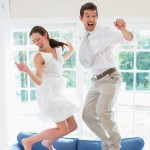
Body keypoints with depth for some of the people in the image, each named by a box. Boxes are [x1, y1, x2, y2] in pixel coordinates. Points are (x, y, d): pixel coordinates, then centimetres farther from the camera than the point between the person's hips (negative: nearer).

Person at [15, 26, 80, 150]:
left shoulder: (57, 49, 8)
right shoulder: (39, 56, -14)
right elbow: (39, 81, -24)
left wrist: (70, 52, 25)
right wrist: (27, 70, -39)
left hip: (57, 93, 8)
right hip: (48, 94, -8)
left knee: (73, 126, 10)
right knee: (62, 129, -8)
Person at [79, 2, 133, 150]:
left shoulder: (105, 32, -12)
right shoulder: (85, 37, 10)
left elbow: (129, 38, -27)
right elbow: (83, 61, 14)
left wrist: (123, 30, -48)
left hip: (110, 78, -7)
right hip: (96, 80, 8)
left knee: (102, 111, -26)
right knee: (87, 115, 8)